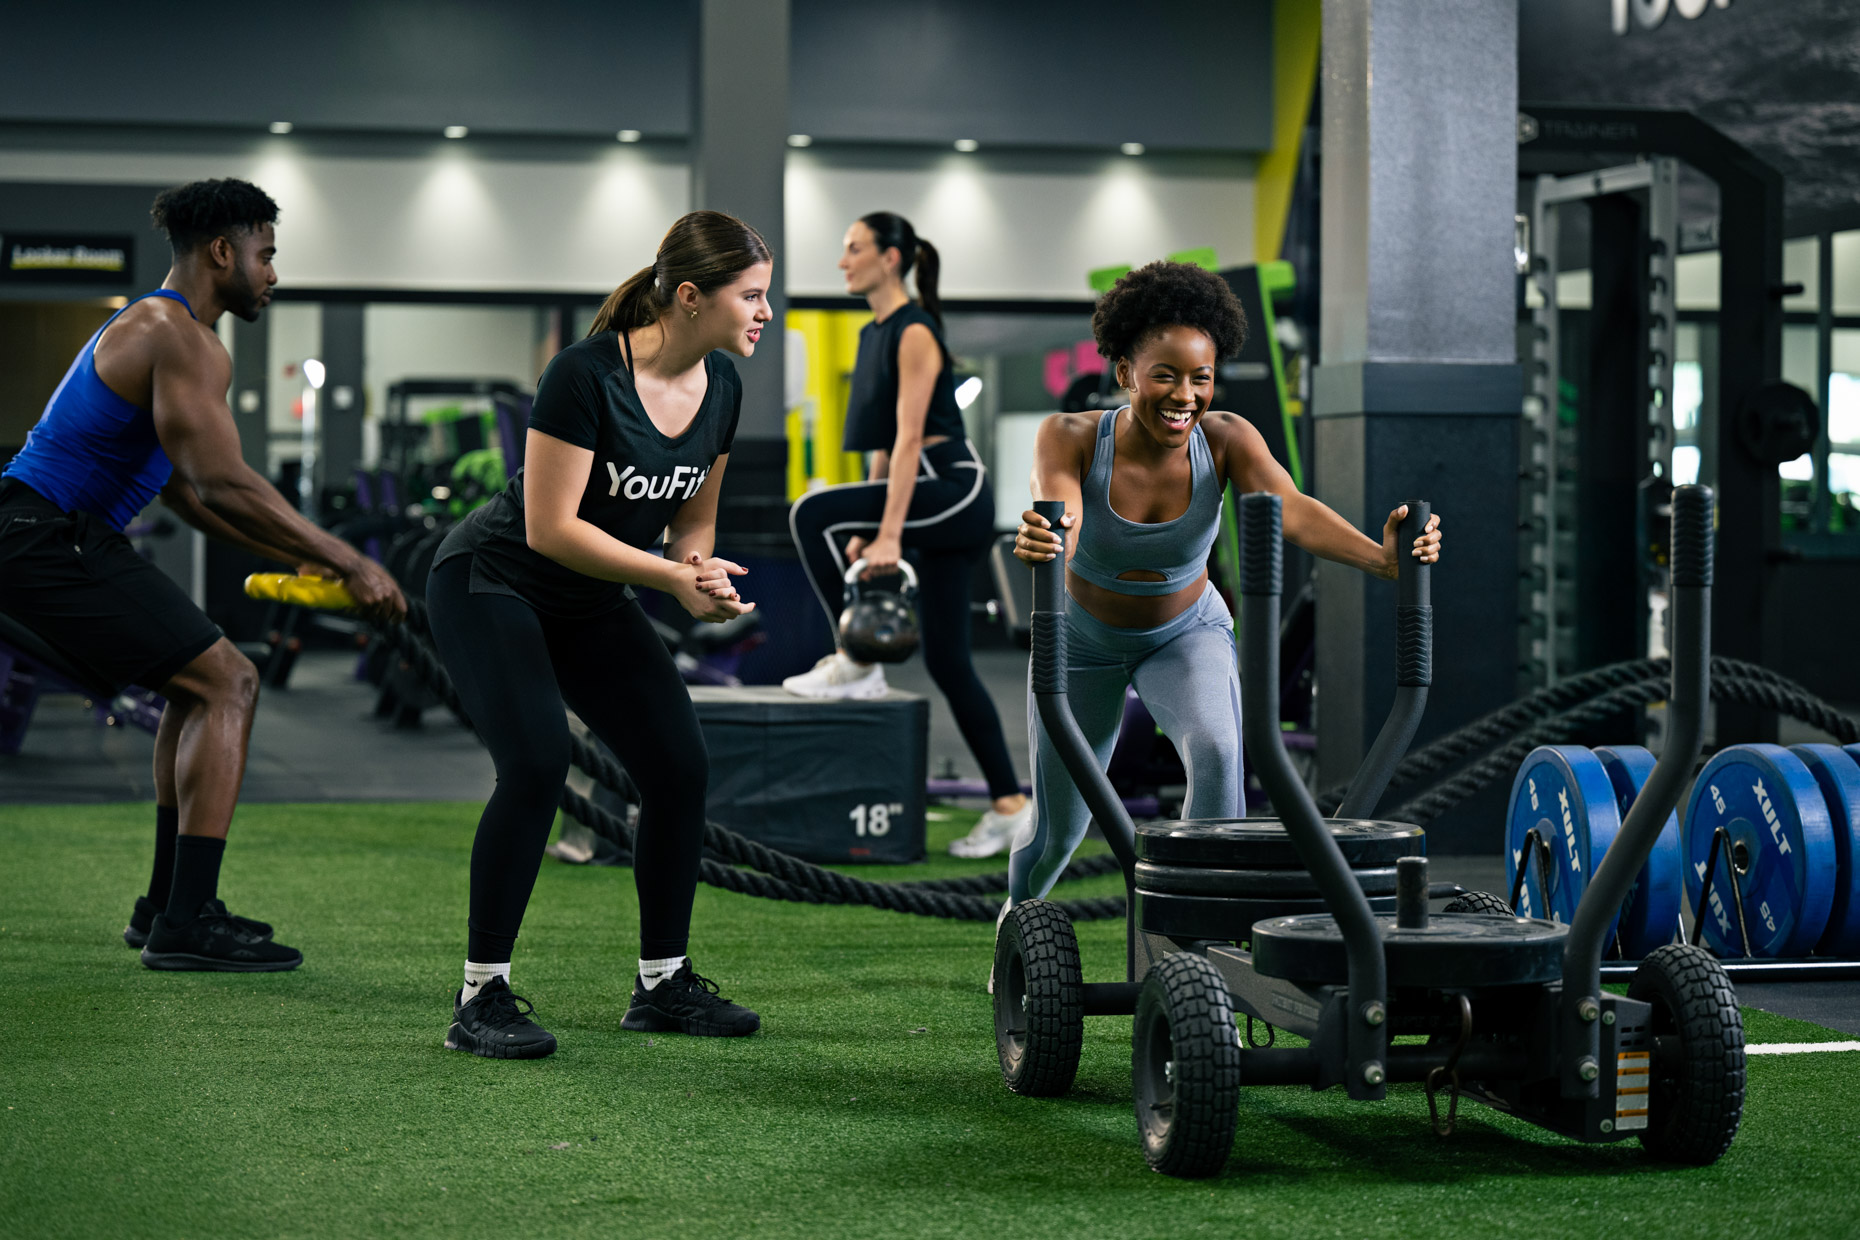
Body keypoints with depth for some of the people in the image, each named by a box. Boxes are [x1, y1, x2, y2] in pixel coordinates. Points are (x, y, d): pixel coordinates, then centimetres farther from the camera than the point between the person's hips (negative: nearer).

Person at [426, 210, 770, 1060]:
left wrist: (699, 572, -13)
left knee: (681, 769, -3)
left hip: (592, 605, 7)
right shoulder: (588, 374, -27)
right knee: (537, 765, -24)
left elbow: (692, 518, 9)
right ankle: (481, 996, -14)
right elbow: (549, 527, -26)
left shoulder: (720, 389, -4)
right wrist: (671, 576, -27)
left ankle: (663, 983, 12)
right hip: (490, 586, -7)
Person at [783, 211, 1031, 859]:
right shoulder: (874, 333, 15)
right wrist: (867, 526, 18)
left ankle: (857, 664, -9)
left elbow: (909, 437, -19)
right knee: (947, 661, 6)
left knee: (812, 513, -21)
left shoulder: (915, 332, -12)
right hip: (932, 496, 10)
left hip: (954, 490, -10)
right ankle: (1010, 806, 9)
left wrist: (889, 533, -24)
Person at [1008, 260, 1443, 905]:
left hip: (1186, 633, 0)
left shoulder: (1226, 440, -26)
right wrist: (1037, 542, -74)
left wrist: (1381, 557, -61)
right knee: (1058, 829, 11)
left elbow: (1293, 512, -42)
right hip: (1083, 640, 0)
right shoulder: (1072, 438, -30)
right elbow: (1057, 520, -49)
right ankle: (1019, 913, 47)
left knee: (1216, 749, -31)